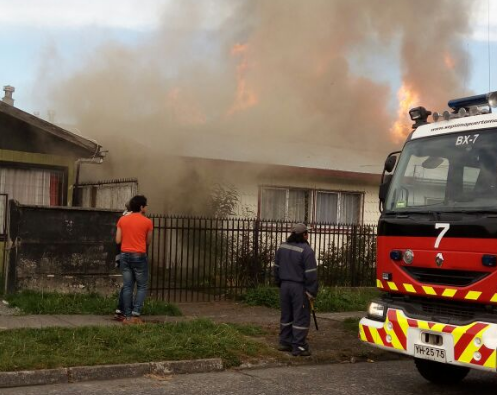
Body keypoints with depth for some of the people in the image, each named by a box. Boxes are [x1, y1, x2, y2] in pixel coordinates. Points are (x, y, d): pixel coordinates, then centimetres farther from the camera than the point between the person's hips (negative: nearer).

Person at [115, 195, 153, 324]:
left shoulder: (122, 220, 5)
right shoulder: (147, 222, -4)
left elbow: (118, 240, 5)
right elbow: (148, 242, 5)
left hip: (125, 255, 4)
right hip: (139, 256, -4)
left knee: (127, 287, 6)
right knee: (142, 286, 6)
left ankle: (128, 316, 5)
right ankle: (135, 315, -5)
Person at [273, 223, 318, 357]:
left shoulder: (282, 247, 7)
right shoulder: (306, 250, -16)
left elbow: (276, 267, 15)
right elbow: (311, 274, -17)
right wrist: (312, 292, -12)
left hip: (284, 285, 7)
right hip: (299, 287, -7)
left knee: (286, 315, 17)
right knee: (301, 317, -1)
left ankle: (284, 343, 25)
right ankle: (298, 347, 0)